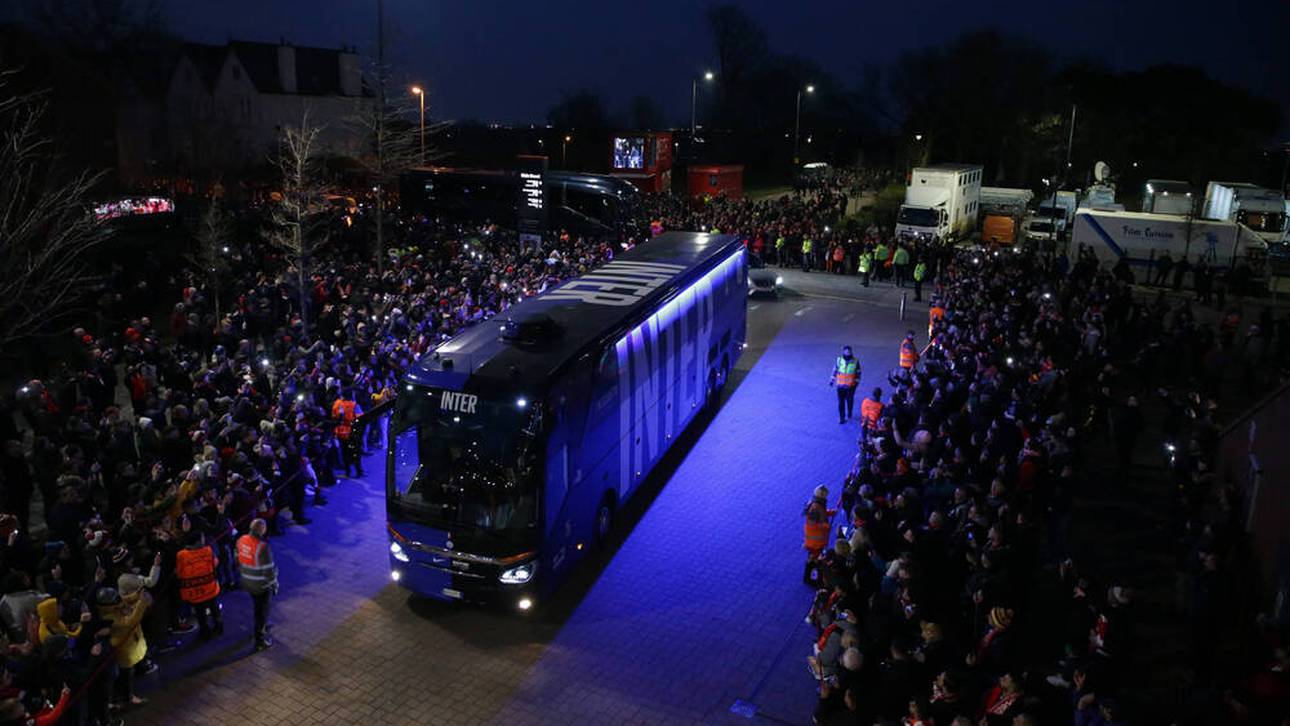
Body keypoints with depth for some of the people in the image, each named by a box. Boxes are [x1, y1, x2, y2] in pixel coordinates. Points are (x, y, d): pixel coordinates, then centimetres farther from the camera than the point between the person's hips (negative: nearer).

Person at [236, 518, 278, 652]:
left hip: (247, 582, 7)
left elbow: (238, 559, 6)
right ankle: (260, 640, 19)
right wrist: (274, 584, -8)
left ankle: (262, 626, 51)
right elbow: (268, 569, -23)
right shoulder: (262, 547, -30)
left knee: (257, 605, 29)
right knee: (263, 609, 11)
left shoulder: (241, 540, -9)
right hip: (262, 584, -7)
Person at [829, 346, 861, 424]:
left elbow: (858, 372, 2)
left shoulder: (855, 361, -10)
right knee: (841, 401, 3)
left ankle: (849, 413, 38)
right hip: (840, 385, 1)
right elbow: (835, 370, 6)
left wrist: (857, 382, 3)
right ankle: (842, 417, 15)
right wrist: (832, 379, 9)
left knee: (850, 400, 9)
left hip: (851, 386, -1)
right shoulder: (839, 360, -8)